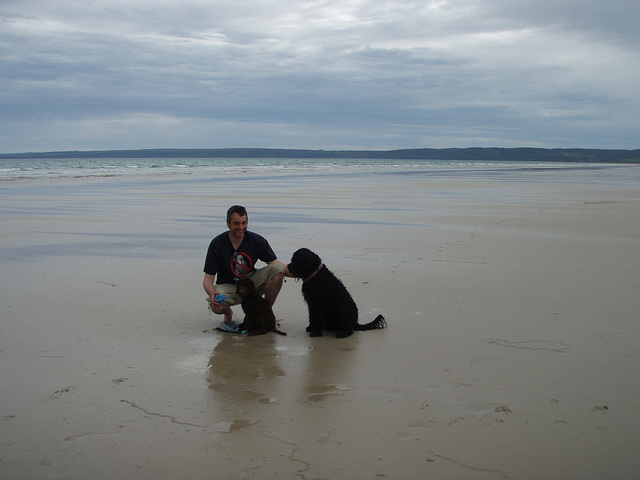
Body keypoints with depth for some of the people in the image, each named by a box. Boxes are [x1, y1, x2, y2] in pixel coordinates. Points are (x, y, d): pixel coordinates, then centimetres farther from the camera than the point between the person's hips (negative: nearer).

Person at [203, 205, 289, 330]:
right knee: (216, 306, -37)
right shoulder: (217, 244, -17)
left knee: (277, 269, -22)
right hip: (228, 286, -3)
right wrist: (212, 293, -39)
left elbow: (276, 264, -7)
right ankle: (228, 313, 5)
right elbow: (208, 278, -16)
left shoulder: (257, 240, -12)